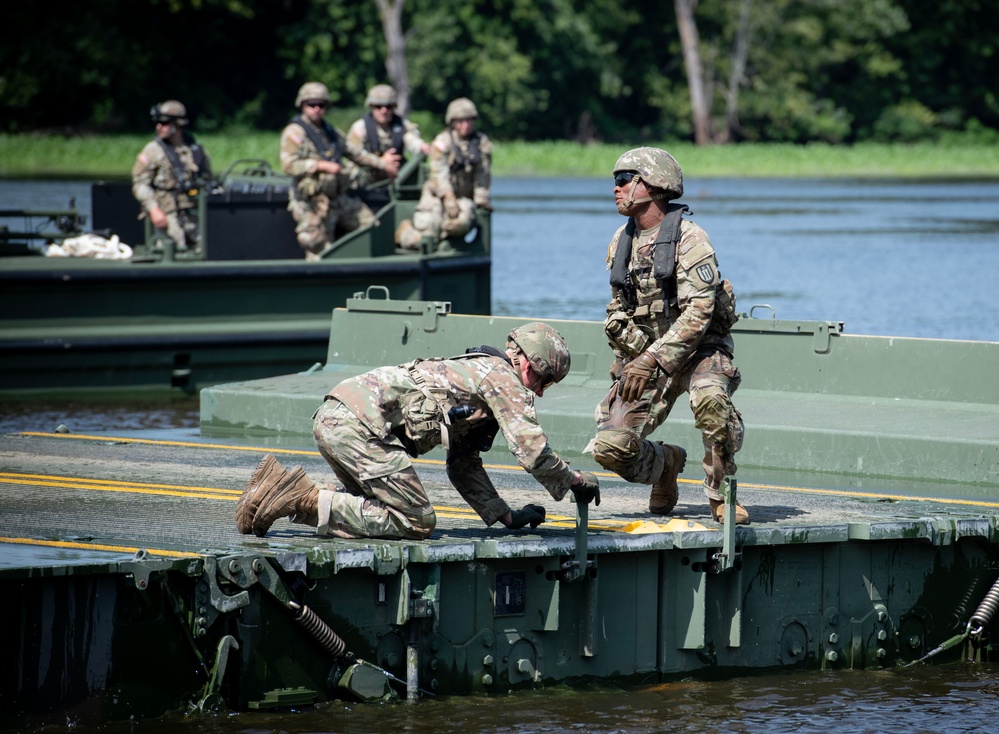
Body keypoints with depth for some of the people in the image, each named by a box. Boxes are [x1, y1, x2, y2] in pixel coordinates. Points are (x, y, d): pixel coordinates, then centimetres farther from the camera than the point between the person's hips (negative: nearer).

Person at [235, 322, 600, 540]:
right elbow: (532, 450, -7)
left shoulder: (475, 372, 31)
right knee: (415, 522, -9)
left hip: (331, 417, 10)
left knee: (385, 507, 20)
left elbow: (464, 467, 35)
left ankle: (280, 483, 10)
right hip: (360, 423, -10)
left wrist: (507, 516, 28)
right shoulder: (503, 379, 2)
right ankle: (304, 498, -16)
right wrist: (575, 481, 11)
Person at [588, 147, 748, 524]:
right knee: (609, 447, -12)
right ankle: (664, 464, 22)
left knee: (709, 398, -39)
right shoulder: (621, 242, 9)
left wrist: (652, 360, -25)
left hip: (698, 350, -5)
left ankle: (722, 494, -17)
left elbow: (698, 312, -20)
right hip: (644, 356, 5)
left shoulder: (688, 238, -13)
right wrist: (635, 356, -1)